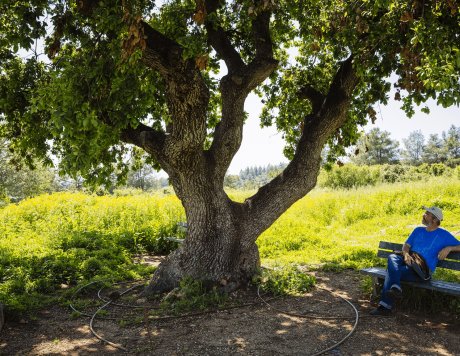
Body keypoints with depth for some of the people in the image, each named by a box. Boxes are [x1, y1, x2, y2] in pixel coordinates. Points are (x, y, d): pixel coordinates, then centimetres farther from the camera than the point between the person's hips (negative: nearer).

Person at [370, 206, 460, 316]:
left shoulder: (443, 235, 10)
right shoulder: (418, 230, 23)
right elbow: (406, 245, 15)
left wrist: (449, 248, -11)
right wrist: (406, 254, -7)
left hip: (422, 270, -5)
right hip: (409, 261, 5)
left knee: (392, 270, -27)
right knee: (392, 257, -28)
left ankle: (385, 306, -22)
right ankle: (395, 288, -40)